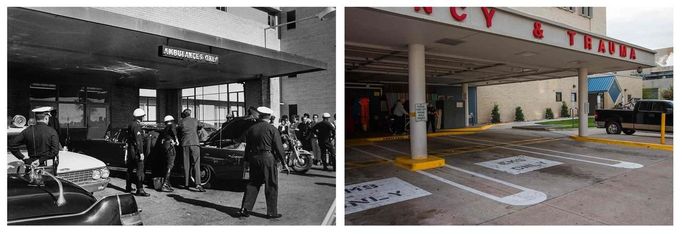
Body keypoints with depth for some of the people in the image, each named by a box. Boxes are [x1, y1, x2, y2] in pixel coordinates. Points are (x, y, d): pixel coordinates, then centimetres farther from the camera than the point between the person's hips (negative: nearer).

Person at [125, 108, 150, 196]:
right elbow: (138, 140, -21)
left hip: (130, 149, 10)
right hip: (136, 150, -10)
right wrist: (141, 153, -22)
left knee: (130, 169, 19)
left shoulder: (130, 124, 13)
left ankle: (128, 187, 30)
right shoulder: (137, 125, -17)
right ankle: (140, 190, -10)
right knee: (140, 169, -9)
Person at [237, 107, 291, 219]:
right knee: (271, 186, 4)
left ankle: (245, 209, 14)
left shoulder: (251, 129, 8)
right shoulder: (272, 129, -6)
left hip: (254, 158, 5)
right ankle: (272, 212, 11)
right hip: (268, 159, -5)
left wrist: (247, 160, 20)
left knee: (252, 184, 15)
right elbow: (279, 148, -8)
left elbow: (248, 147, 11)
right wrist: (284, 163, -3)